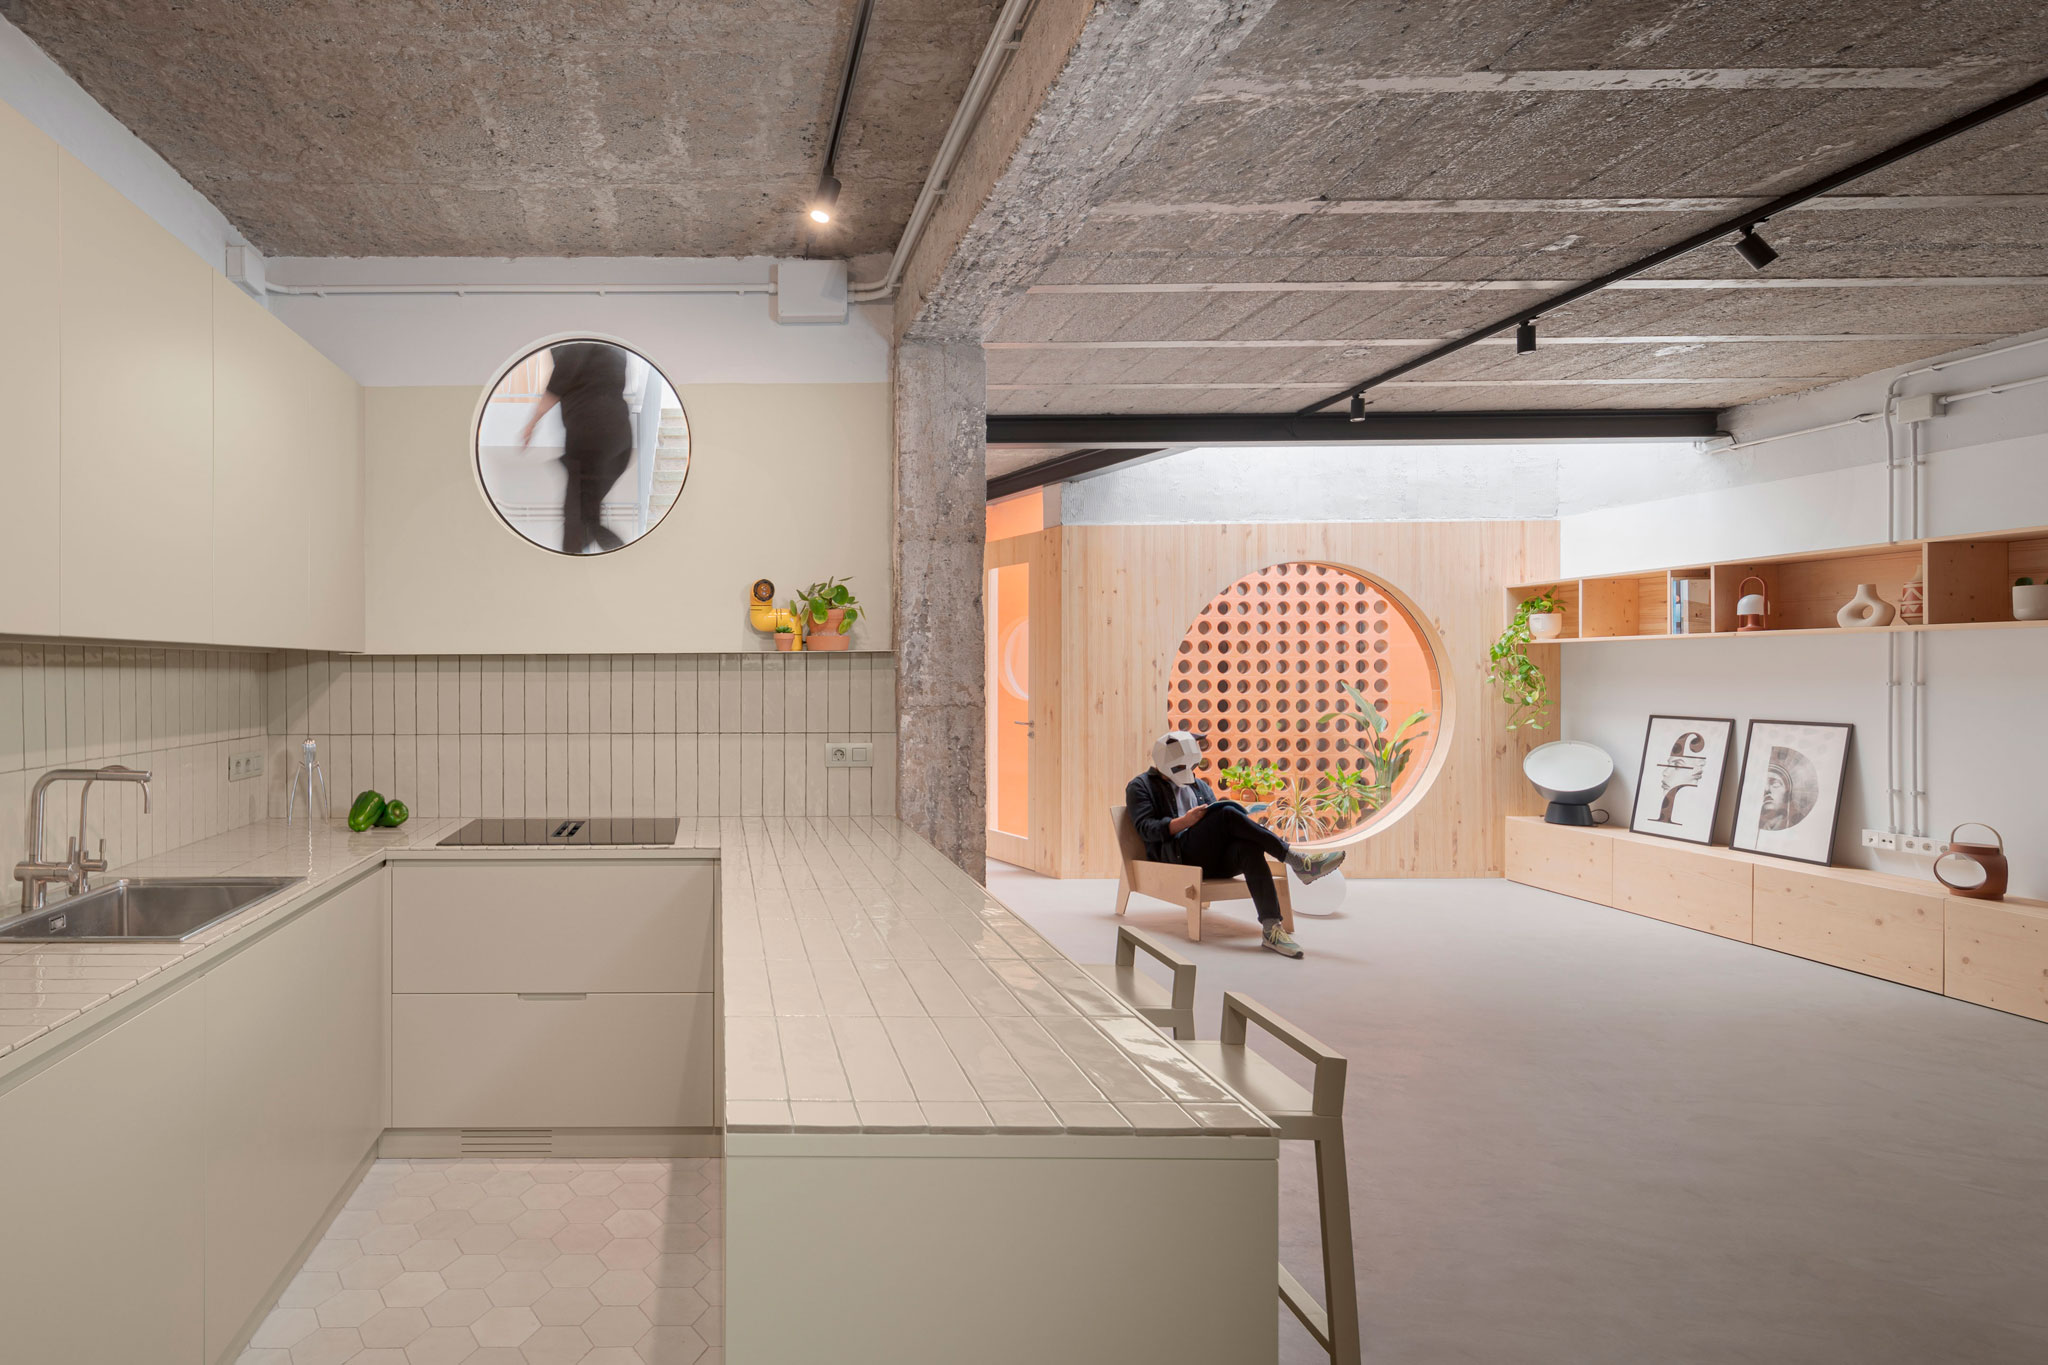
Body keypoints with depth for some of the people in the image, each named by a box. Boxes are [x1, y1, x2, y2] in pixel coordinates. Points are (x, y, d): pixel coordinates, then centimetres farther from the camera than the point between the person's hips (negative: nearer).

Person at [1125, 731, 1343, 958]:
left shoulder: (1199, 785, 31)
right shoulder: (1141, 787, 12)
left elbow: (1218, 821, 22)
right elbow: (1146, 829, -4)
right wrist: (1184, 822, -19)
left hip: (1214, 860, 5)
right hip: (1178, 858, -5)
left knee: (1249, 848, -32)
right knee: (1228, 813, -28)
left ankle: (1271, 929, -42)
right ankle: (1297, 861, -32)